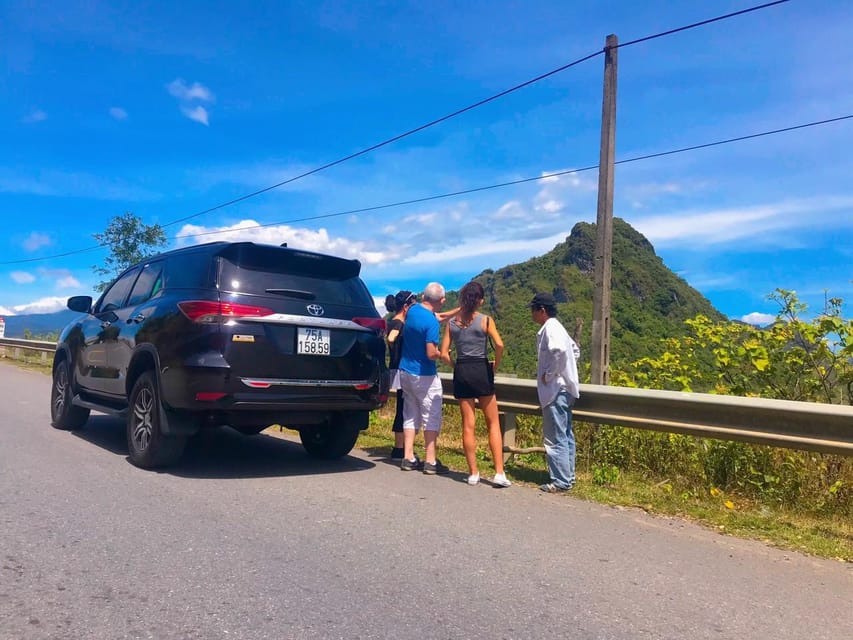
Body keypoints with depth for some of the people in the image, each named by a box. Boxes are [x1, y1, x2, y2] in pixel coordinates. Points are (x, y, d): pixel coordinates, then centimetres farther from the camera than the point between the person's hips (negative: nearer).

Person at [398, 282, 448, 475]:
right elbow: (431, 354, -25)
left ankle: (408, 458, 14)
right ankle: (430, 461, 5)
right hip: (424, 376, -7)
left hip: (405, 371, 8)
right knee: (431, 417, 3)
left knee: (411, 415, 13)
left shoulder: (412, 310, 2)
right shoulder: (431, 322, -22)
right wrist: (443, 354, -5)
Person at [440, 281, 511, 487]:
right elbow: (499, 345, -17)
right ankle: (499, 473, 1)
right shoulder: (485, 320, -5)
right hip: (481, 370, -3)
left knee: (468, 426, 8)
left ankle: (473, 473, 13)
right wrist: (496, 364, -2)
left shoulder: (452, 323, 4)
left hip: (461, 372, 3)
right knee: (493, 424, 6)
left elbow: (444, 354, 0)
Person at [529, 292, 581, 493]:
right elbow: (574, 350, 29)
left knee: (555, 437, -5)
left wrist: (549, 374, -20)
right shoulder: (556, 327, 17)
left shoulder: (550, 328, -13)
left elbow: (559, 351, -32)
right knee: (565, 435, 14)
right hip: (563, 388, 10)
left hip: (556, 389, -10)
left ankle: (560, 481, 1)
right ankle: (568, 477, 22)